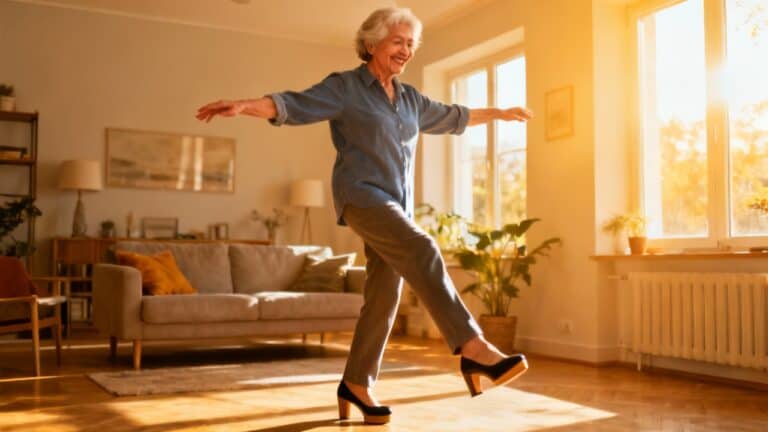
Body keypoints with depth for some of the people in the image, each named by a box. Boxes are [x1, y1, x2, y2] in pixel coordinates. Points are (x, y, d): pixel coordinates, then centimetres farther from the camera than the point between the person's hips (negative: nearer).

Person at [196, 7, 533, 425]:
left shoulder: (410, 99, 19)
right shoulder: (344, 87, -1)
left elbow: (453, 116, 33)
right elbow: (293, 104, -13)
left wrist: (499, 113, 42)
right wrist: (244, 105, -30)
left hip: (396, 205, 8)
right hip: (362, 197, -7)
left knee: (384, 296, 4)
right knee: (423, 251, -28)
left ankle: (356, 384, 15)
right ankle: (474, 349, -33)